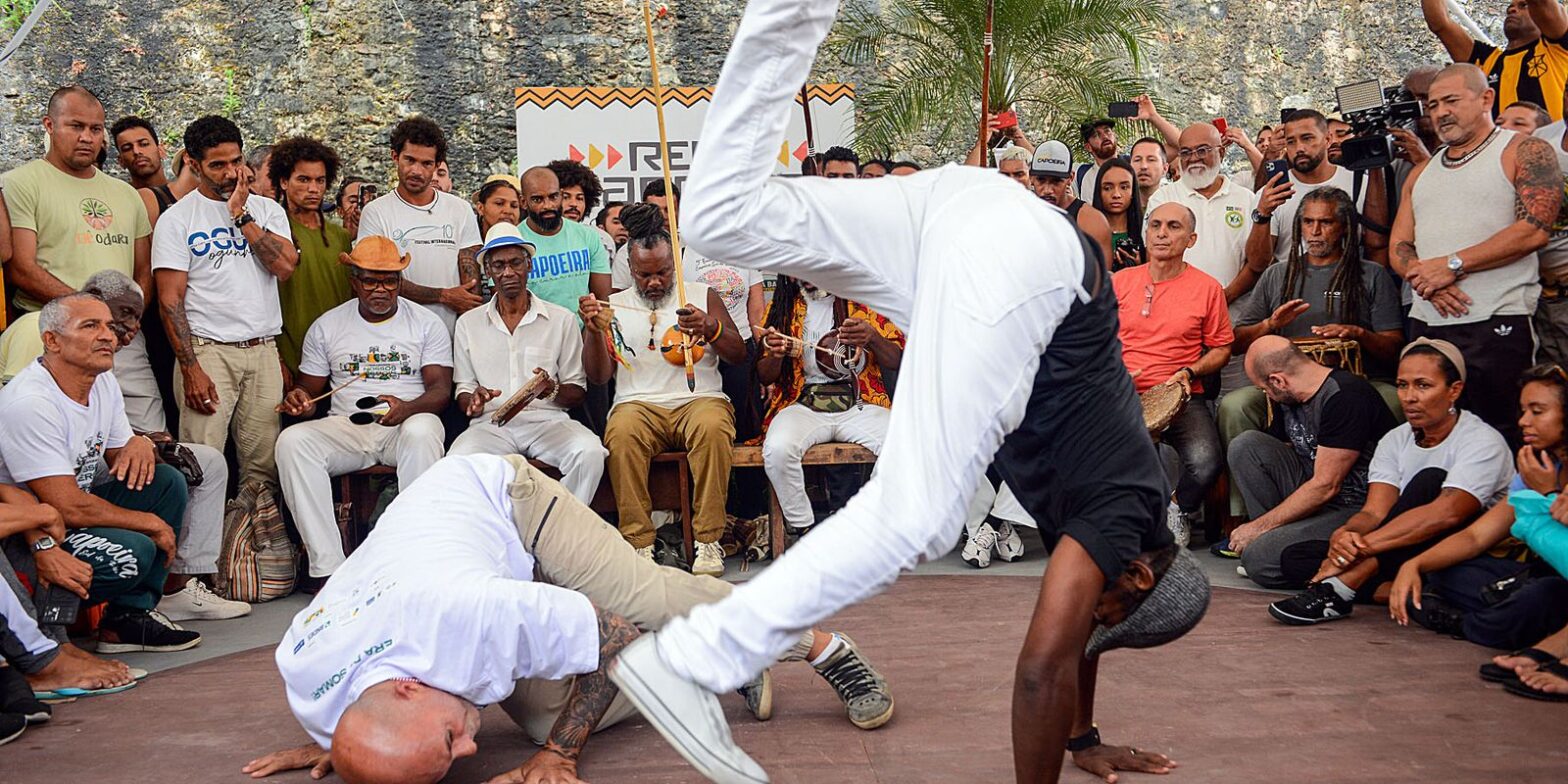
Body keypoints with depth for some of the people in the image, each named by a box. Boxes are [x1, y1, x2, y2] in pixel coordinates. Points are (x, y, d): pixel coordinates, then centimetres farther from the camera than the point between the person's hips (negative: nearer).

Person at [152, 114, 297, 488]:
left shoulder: (267, 210, 13)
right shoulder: (177, 219, 3)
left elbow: (285, 267, -5)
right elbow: (170, 300, -3)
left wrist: (241, 215, -5)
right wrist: (190, 368, -12)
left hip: (264, 349, 3)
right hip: (207, 349, -3)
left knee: (265, 464, 2)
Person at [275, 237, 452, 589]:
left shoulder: (426, 323, 8)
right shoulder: (326, 326, 14)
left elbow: (441, 388, -1)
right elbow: (308, 388, 17)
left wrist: (407, 408, -23)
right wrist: (297, 399, -9)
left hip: (406, 425, -2)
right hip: (346, 428, 2)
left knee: (421, 433, -39)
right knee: (292, 441, -28)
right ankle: (327, 566, -30)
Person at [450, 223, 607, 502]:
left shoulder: (562, 319, 12)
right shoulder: (468, 323, 16)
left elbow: (577, 392, 11)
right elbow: (463, 392, 16)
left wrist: (553, 390, -12)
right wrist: (474, 401, -9)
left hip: (548, 419, 0)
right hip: (492, 423, 0)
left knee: (590, 453, -33)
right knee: (460, 460, -34)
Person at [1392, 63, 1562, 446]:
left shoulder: (1525, 152, 2)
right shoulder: (1421, 174, 20)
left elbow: (1534, 229, -12)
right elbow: (1398, 247, 13)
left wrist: (1451, 265, -14)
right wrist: (1427, 280, -9)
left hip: (1496, 324, -6)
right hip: (1426, 325, 6)